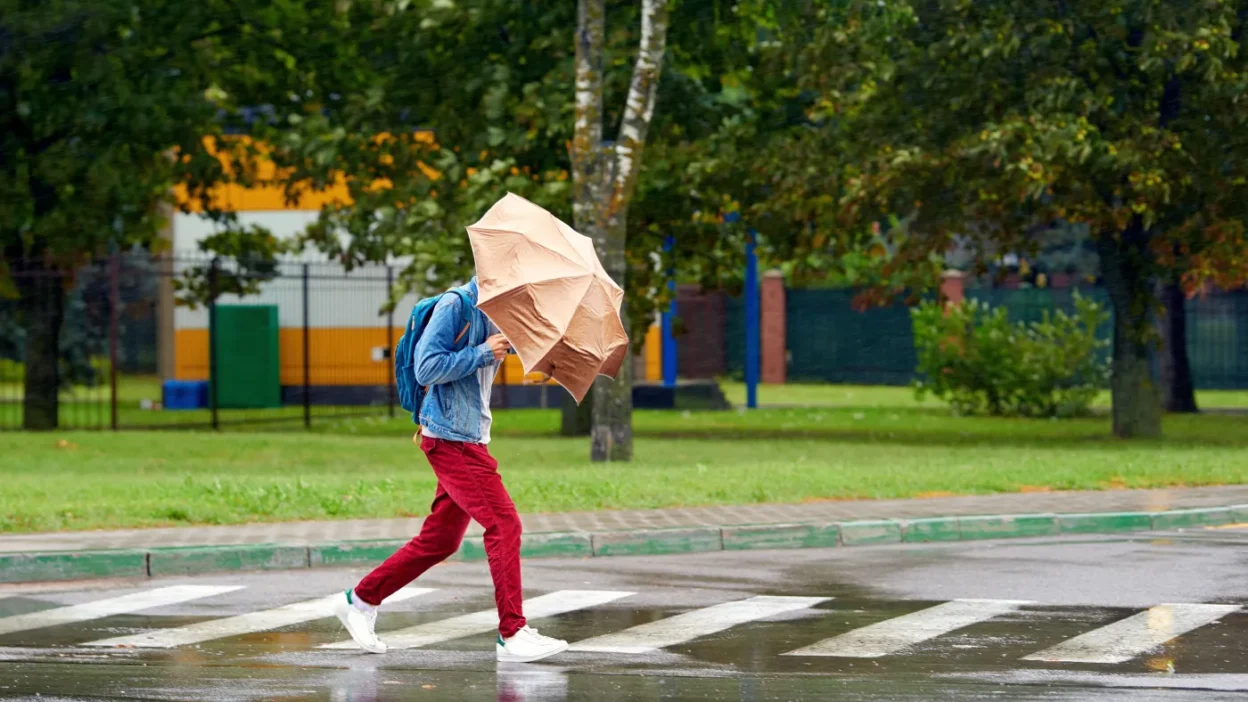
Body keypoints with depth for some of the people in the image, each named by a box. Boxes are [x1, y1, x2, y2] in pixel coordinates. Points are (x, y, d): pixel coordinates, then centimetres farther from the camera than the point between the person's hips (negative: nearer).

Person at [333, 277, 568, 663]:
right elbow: (426, 368, -18)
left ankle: (360, 601, 24)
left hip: (471, 436, 10)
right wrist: (482, 353, -20)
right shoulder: (455, 305, -12)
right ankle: (513, 634, -13)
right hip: (451, 438, -10)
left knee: (441, 539, 14)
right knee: (503, 523, -14)